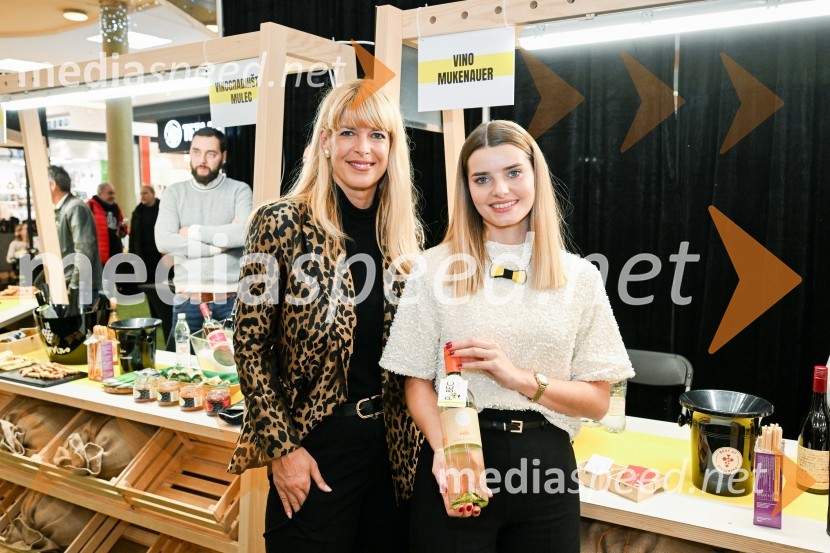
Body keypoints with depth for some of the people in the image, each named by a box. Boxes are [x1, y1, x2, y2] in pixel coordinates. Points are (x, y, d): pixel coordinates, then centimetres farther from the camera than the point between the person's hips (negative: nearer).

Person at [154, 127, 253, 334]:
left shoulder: (239, 190, 0)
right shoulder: (174, 193, 6)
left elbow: (245, 233, -18)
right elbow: (163, 242, -9)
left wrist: (193, 231, -9)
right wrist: (221, 243, -11)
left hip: (230, 299, -2)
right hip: (187, 300, 2)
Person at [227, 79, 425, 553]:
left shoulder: (406, 233, 3)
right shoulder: (282, 225, -11)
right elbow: (251, 346, -10)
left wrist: (421, 434, 5)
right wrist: (282, 446, -12)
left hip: (395, 442, 5)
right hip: (314, 442, -4)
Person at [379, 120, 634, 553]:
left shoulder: (580, 276, 1)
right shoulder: (435, 267, -3)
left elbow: (597, 400, 1)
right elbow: (418, 383, -1)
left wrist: (518, 377, -15)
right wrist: (444, 452, -19)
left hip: (546, 465, 2)